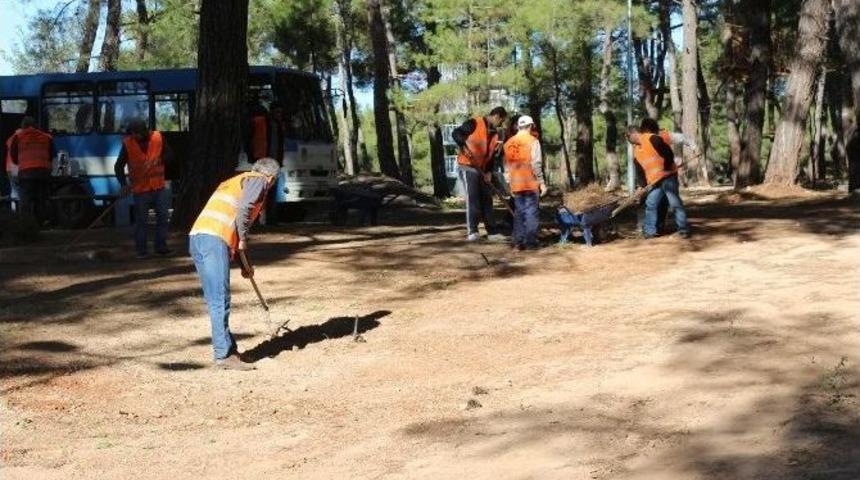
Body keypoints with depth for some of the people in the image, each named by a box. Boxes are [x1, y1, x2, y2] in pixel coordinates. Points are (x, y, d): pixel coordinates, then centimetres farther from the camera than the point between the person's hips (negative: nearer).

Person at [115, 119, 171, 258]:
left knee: (162, 217, 5)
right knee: (141, 220, 0)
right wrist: (124, 184, -17)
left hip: (159, 186, 2)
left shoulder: (157, 138, -4)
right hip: (140, 189, -2)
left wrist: (160, 160, -11)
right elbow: (118, 167, -5)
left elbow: (167, 154, 11)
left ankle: (161, 246, 16)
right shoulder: (128, 144, -9)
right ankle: (141, 250, 8)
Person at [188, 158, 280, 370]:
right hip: (214, 240, -9)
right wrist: (243, 240, -1)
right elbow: (244, 209, -13)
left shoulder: (233, 182, 32)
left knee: (216, 301, 13)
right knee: (220, 301, -6)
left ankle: (229, 350, 20)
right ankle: (224, 355, -5)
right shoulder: (258, 180, 7)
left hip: (196, 239, 9)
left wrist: (243, 263, 37)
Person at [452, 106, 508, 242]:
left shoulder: (494, 135, 14)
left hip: (482, 170, 8)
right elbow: (456, 133, -18)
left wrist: (489, 171, 0)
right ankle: (471, 231, -19)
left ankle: (492, 232, 16)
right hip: (468, 166, -8)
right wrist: (464, 146, -34)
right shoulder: (474, 123, -9)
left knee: (487, 200, 10)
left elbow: (491, 156, 14)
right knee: (472, 197, -16)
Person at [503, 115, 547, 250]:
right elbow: (535, 164, -13)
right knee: (532, 212, 1)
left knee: (519, 212, 13)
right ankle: (530, 241, -1)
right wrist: (542, 182, -6)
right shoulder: (532, 141, -7)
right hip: (530, 183, -5)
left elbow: (507, 165, 10)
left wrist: (509, 183, 17)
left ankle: (518, 241, 11)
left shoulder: (509, 143, 9)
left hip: (516, 185, 5)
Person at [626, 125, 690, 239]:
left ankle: (684, 229, -2)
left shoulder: (652, 139, -13)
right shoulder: (636, 151, 12)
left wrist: (666, 169, -13)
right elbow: (640, 170, 16)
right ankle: (650, 231, 14)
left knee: (675, 203, -7)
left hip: (667, 177, -8)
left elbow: (668, 153, -17)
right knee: (650, 205, 6)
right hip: (654, 182, 8)